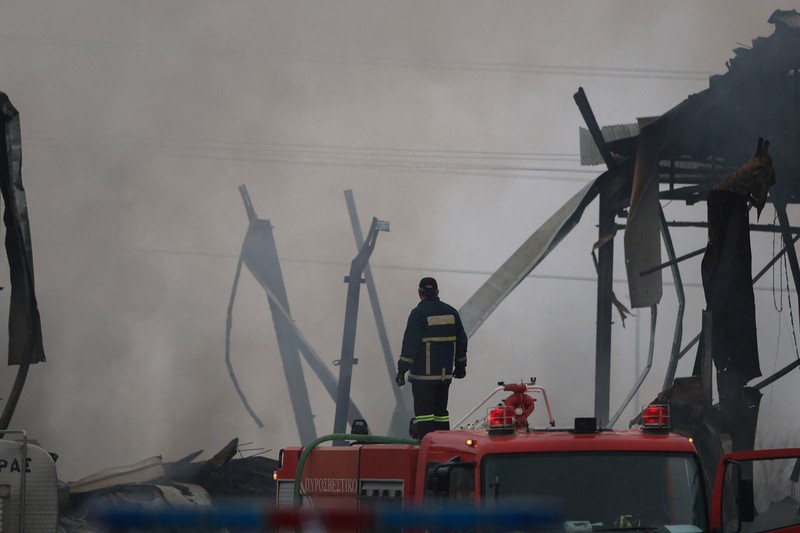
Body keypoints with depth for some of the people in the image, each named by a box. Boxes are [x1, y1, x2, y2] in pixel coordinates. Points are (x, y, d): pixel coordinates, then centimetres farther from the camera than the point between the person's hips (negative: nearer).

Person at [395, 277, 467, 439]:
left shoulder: (418, 313, -11)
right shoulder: (451, 312, 8)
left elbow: (410, 344, -16)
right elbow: (461, 341, 14)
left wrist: (402, 370, -12)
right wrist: (460, 365, 25)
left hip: (423, 374, -6)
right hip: (445, 374, 6)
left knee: (424, 413, -3)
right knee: (440, 411, 16)